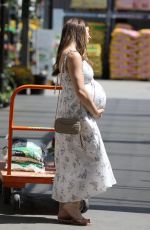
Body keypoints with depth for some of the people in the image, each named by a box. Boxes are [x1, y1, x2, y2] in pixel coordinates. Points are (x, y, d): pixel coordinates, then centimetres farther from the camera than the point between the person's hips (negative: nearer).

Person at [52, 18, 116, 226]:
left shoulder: (66, 55, 16)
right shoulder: (74, 55, -15)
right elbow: (80, 90, -20)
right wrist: (95, 110, -10)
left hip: (69, 114, 10)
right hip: (78, 114, -10)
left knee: (71, 162, 10)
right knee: (85, 160, -5)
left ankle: (65, 209, 13)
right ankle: (72, 207, -3)